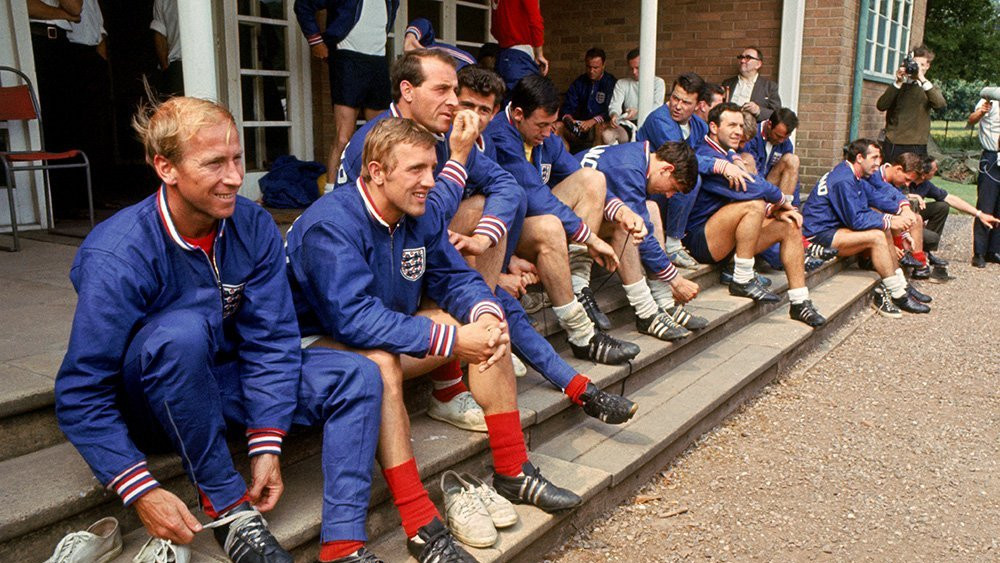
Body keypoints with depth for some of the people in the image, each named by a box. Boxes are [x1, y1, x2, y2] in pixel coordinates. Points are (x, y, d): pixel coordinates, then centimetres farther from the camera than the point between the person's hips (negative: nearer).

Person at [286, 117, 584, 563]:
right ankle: (420, 526, -35)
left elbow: (455, 278, 1)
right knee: (380, 362, -39)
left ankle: (513, 472, -2)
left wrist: (487, 315, -23)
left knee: (485, 324, -6)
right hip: (319, 344, -8)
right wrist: (452, 340, -37)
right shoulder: (330, 225, -26)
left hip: (385, 338, 8)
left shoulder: (423, 212, -1)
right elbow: (355, 318, -35)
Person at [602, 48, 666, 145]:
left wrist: (637, 112, -24)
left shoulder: (658, 82, 10)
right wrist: (614, 115, -26)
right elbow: (615, 104, 1)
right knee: (606, 135, -30)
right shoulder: (621, 83, 16)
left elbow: (657, 107, -4)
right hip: (628, 124, 1)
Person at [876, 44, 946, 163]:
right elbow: (881, 106, -6)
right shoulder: (898, 86, 10)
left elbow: (940, 104, -12)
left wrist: (923, 79, -14)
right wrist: (898, 83, -12)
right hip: (892, 145, 0)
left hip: (917, 147, 0)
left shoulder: (930, 89, 11)